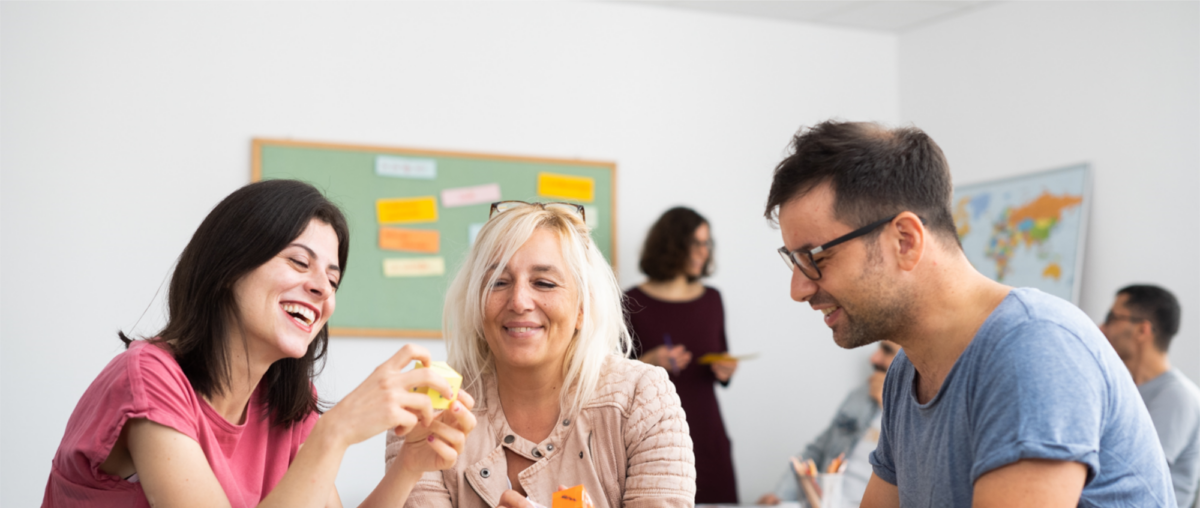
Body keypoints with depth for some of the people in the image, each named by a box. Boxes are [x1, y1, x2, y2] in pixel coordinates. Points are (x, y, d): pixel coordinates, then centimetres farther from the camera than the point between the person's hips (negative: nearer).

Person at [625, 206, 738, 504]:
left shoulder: (711, 299, 10)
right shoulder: (634, 302, -3)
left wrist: (723, 371, -2)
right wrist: (649, 362, -17)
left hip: (705, 431, 4)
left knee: (716, 499, -5)